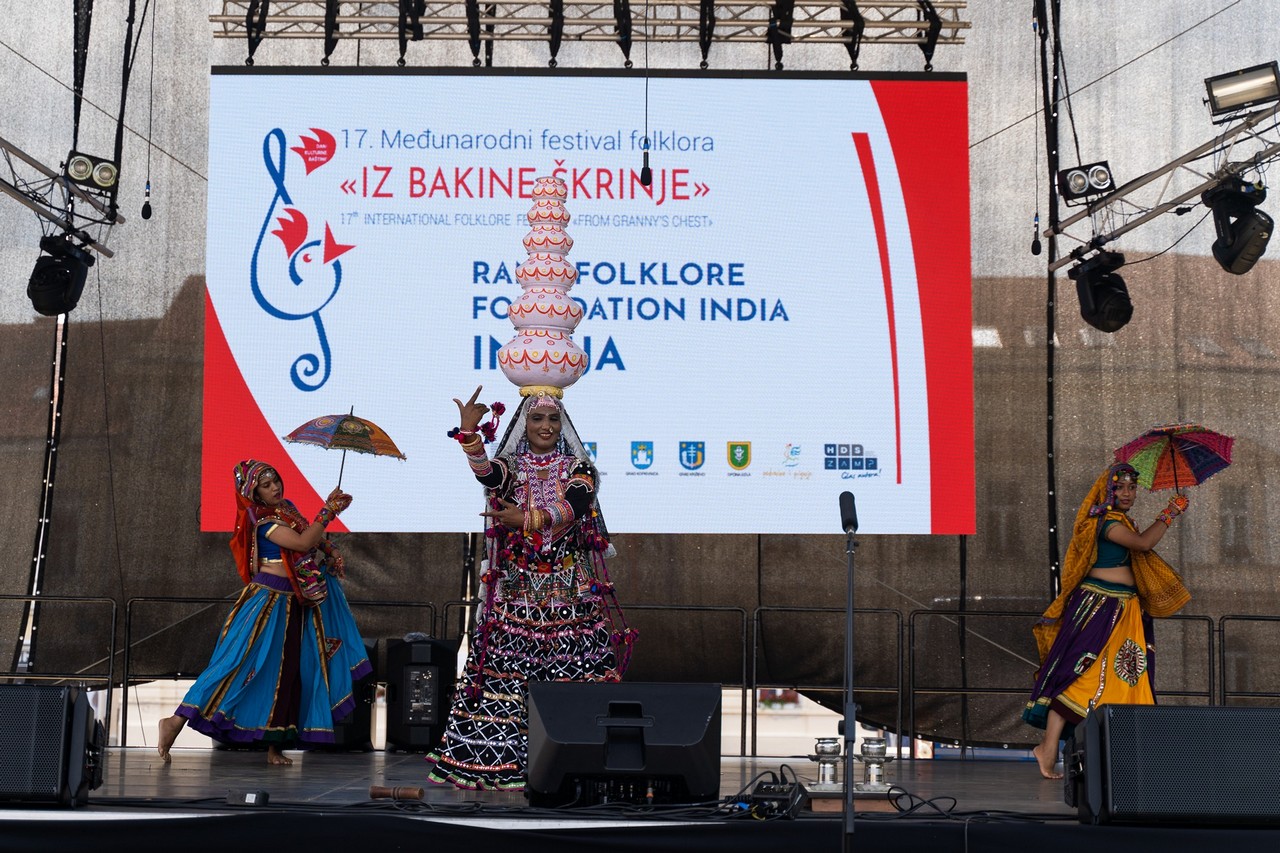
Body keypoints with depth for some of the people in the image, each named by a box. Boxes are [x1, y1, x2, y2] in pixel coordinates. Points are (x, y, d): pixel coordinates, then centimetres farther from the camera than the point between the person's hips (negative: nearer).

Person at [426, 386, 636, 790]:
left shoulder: (578, 468, 8)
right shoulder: (509, 467, 8)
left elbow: (572, 506, -12)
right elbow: (485, 472, -16)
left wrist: (525, 519, -19)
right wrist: (469, 432, -32)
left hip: (570, 593, 0)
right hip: (516, 588, 1)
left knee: (573, 675, -6)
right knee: (507, 674, -5)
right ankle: (503, 763, 1)